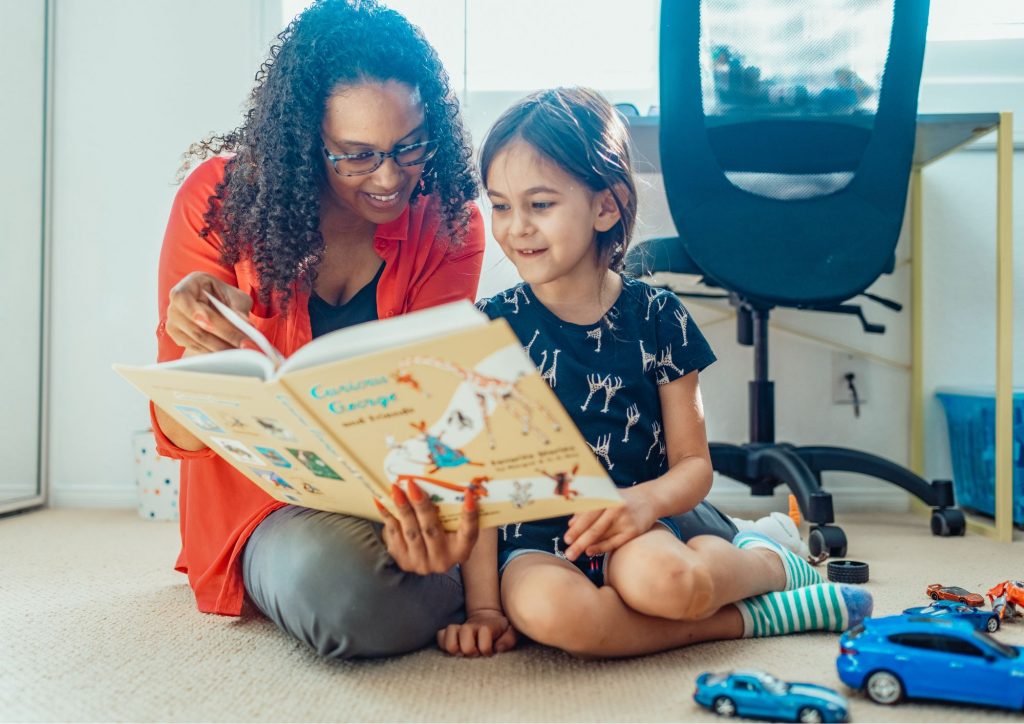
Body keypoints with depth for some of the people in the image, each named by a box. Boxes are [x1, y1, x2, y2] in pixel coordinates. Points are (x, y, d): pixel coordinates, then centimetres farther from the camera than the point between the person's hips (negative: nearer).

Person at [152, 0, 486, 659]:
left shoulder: (448, 224, -8)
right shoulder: (221, 198, -12)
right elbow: (182, 432, -11)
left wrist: (424, 499, -39)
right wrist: (207, 347, -35)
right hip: (269, 492, -2)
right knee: (339, 584, -32)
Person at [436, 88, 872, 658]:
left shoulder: (657, 317, 0)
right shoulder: (492, 327, -1)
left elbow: (695, 464, 1)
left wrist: (646, 500, -22)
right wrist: (484, 606, -11)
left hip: (637, 527, 0)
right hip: (536, 542, 1)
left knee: (659, 578, -35)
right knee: (547, 608, -34)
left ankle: (770, 560, -1)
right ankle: (743, 619, -14)